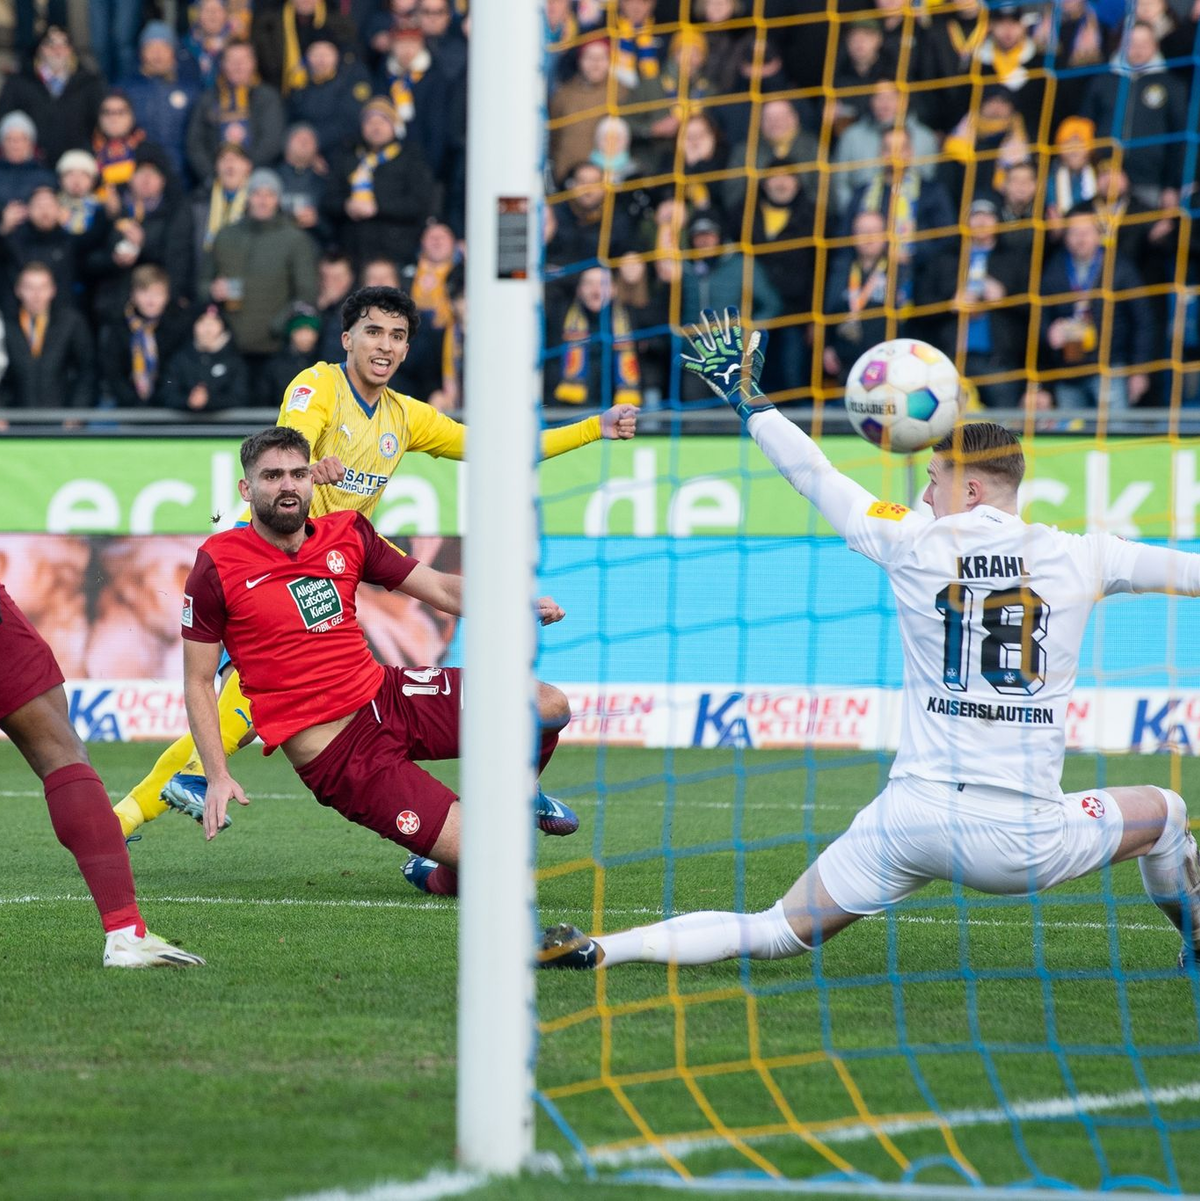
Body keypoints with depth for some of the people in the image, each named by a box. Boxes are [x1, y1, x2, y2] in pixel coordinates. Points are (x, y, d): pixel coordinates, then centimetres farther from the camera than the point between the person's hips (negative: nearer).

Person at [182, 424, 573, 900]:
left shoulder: (347, 534, 4)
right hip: (333, 754, -6)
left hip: (388, 695, 6)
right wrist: (218, 777, -12)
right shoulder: (218, 567, -9)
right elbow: (198, 682, -3)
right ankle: (437, 878, 21)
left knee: (550, 707, -6)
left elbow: (441, 587, 5)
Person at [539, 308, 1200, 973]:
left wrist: (748, 400, 26)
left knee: (774, 935, 10)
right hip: (1024, 841, -1)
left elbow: (817, 478, 12)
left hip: (911, 817, 1)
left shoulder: (912, 543, 1)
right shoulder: (1077, 557, 1)